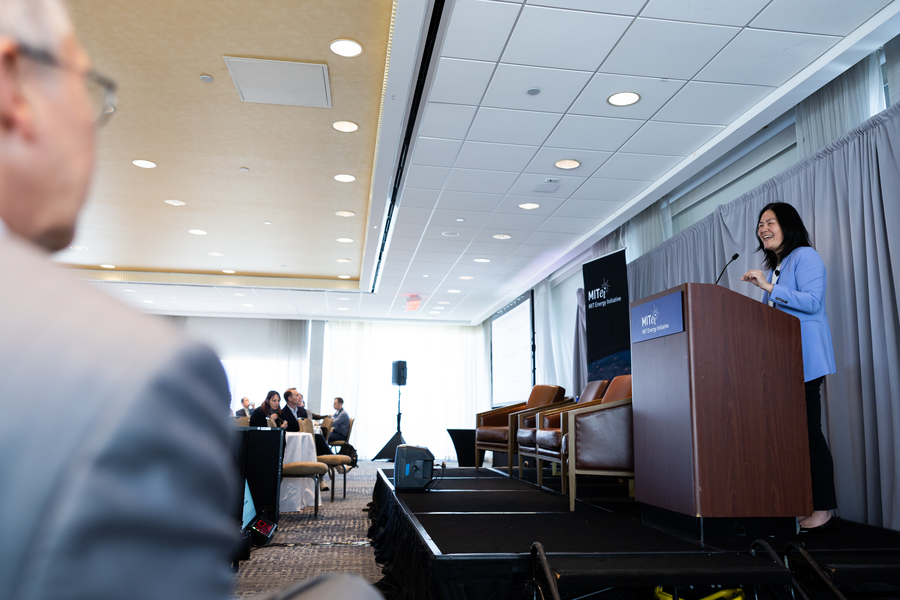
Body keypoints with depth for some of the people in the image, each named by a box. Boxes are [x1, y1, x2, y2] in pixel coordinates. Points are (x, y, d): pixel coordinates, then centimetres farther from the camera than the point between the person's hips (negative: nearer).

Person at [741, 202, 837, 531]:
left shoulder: (805, 256, -5)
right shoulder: (774, 266, 22)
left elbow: (812, 302, -18)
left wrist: (769, 288, -20)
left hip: (804, 359, -9)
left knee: (809, 432, -7)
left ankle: (823, 507, -1)